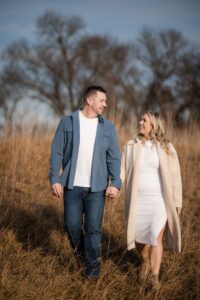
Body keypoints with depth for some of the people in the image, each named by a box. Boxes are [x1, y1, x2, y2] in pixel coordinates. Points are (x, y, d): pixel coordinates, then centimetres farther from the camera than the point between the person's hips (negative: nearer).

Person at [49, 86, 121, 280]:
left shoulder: (108, 127, 4)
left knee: (93, 229, 1)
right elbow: (57, 152, 0)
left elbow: (114, 157, 2)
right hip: (72, 186, 0)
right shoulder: (67, 122, -1)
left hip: (97, 188, 1)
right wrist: (54, 179, -6)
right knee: (72, 225, 5)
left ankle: (92, 268, 13)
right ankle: (80, 251, 33)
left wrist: (115, 183, -8)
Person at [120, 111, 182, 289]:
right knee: (139, 237, 11)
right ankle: (145, 261, 41)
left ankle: (154, 277, 0)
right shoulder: (131, 146, 2)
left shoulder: (166, 148, -2)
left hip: (159, 201, -2)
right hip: (137, 201, 2)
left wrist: (177, 202, 0)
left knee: (156, 239, -7)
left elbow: (174, 177, 0)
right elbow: (122, 171, -2)